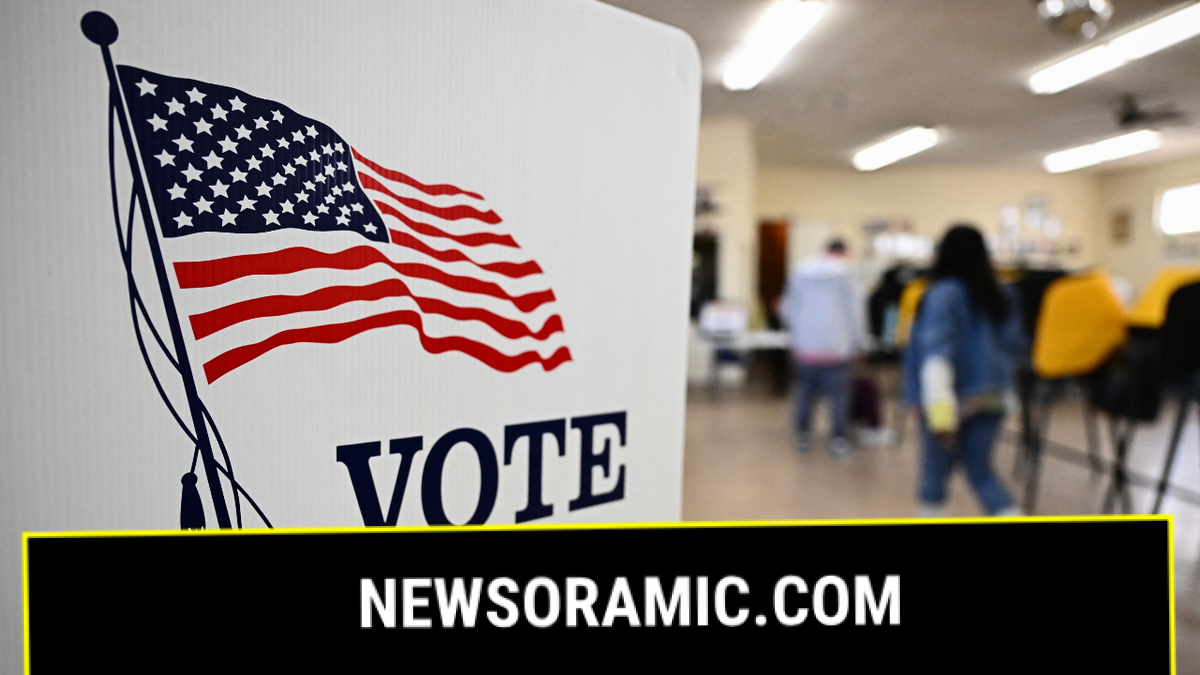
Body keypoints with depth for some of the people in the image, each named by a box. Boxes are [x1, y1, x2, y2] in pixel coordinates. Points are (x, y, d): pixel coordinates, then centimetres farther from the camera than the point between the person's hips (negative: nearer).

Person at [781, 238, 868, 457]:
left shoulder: (798, 274, 3)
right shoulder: (845, 276, -8)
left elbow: (788, 309, 9)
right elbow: (855, 313, -4)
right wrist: (859, 344, 6)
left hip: (804, 346, 4)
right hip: (835, 348, -4)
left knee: (805, 391, 15)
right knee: (838, 394, 5)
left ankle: (803, 434, 24)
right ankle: (839, 439, 8)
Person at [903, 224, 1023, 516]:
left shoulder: (942, 295, -14)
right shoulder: (1002, 297, 5)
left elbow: (936, 352, -24)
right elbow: (1012, 347, 14)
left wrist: (940, 409, -29)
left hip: (955, 398, -6)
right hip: (991, 398, 6)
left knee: (934, 474, 9)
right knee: (980, 471, 16)